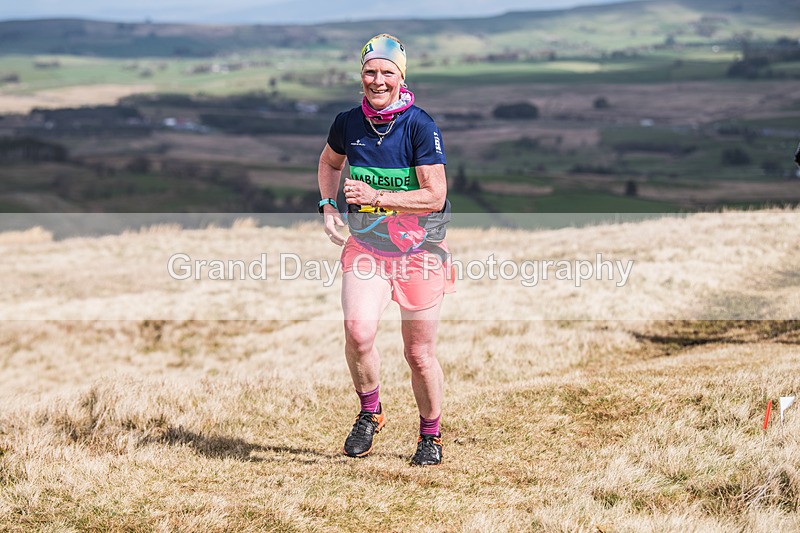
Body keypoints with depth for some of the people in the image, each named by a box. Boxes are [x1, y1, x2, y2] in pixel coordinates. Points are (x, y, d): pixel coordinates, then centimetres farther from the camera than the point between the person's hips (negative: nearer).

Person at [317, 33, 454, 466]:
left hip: (419, 251, -2)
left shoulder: (421, 127, -14)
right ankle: (370, 413, 4)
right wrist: (327, 206, 6)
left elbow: (435, 197, -18)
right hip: (365, 247, 2)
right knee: (358, 331, -22)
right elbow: (329, 163, 22)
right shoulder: (348, 123, -1)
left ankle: (430, 435, 27)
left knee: (419, 354, 4)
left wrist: (376, 196, -25)